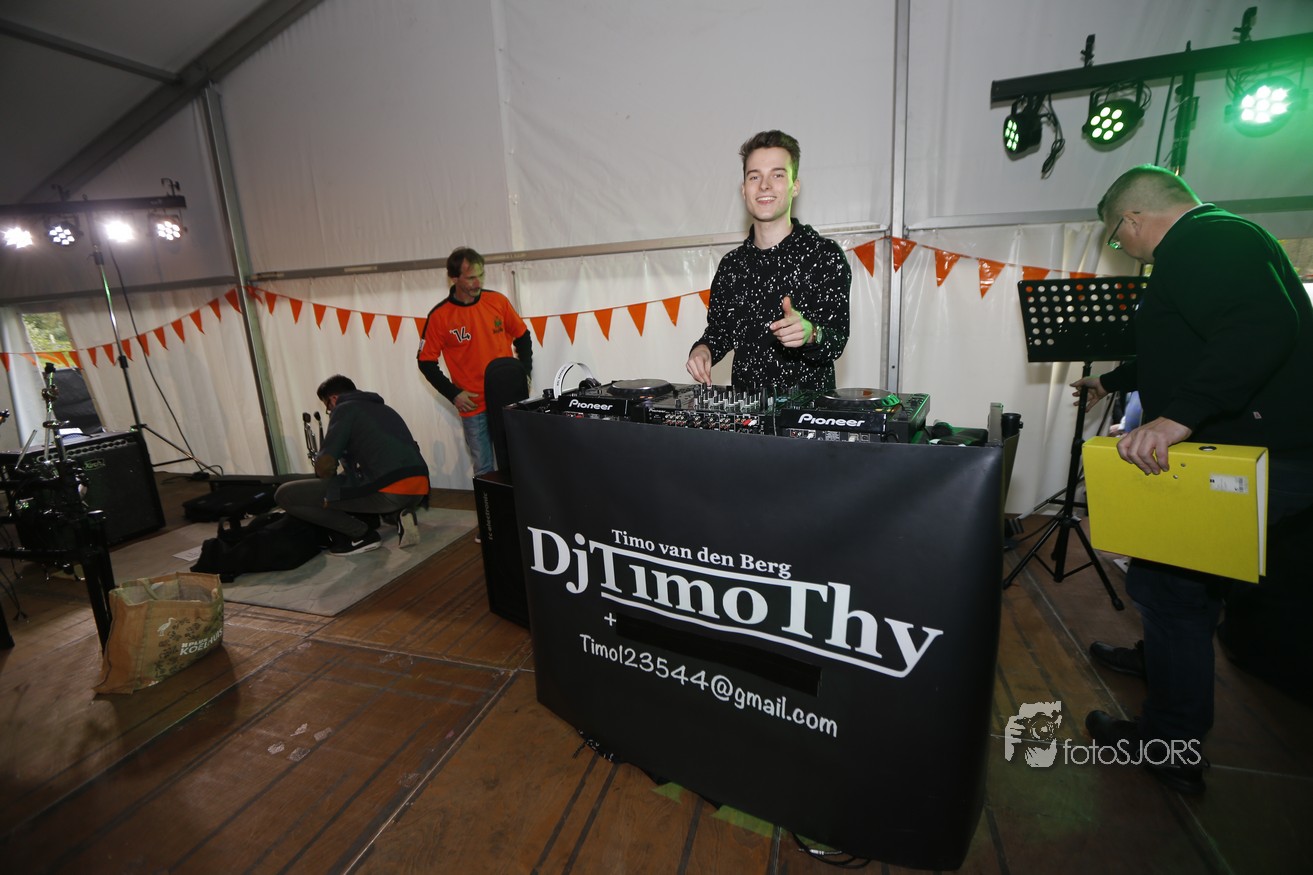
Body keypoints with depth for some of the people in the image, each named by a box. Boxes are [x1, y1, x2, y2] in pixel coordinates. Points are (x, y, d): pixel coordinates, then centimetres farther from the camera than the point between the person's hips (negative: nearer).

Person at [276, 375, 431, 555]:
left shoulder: (344, 409, 8)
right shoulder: (386, 409, 30)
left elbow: (325, 464, -1)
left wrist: (325, 491, 21)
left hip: (387, 491, -8)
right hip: (419, 489, 8)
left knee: (285, 494, 3)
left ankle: (361, 534, 5)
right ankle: (396, 514, 13)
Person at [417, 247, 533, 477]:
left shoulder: (498, 301, -1)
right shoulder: (439, 316, -6)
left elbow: (522, 337, 11)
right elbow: (426, 362, 1)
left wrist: (524, 374, 3)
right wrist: (453, 394, -5)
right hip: (473, 405, -1)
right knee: (484, 469, 6)